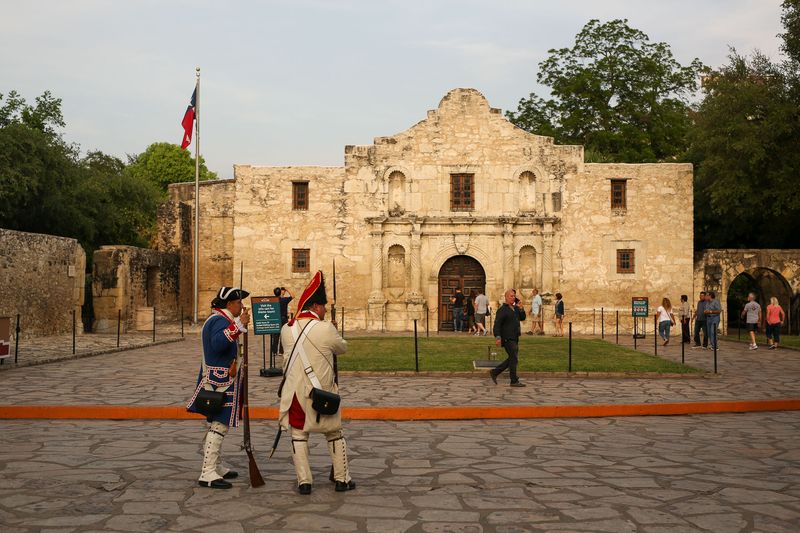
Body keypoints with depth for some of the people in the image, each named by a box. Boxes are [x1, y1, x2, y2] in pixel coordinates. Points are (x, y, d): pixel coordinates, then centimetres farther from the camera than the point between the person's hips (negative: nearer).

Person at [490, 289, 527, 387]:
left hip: (515, 338, 9)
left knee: (512, 358, 12)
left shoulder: (515, 308, 15)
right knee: (513, 358, -6)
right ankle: (514, 381, 1)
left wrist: (521, 308, 0)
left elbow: (522, 318, 16)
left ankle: (495, 372, 20)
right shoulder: (502, 310, -11)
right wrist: (497, 337, -26)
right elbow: (497, 324, -16)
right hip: (508, 338, -9)